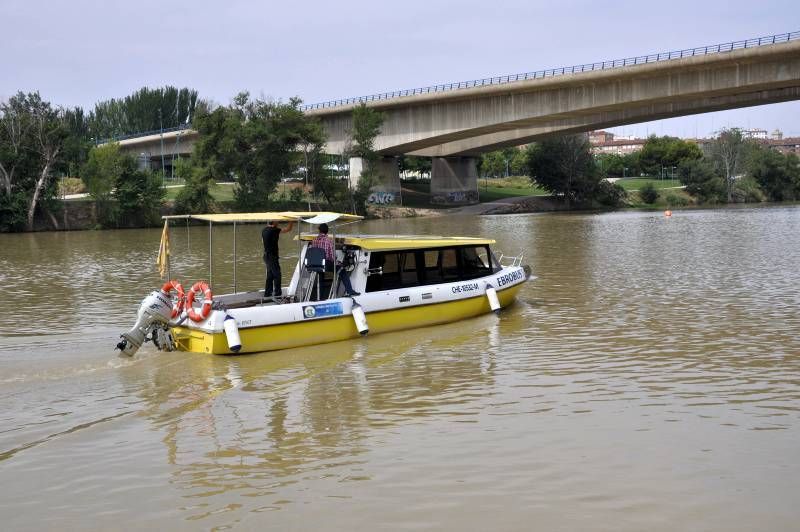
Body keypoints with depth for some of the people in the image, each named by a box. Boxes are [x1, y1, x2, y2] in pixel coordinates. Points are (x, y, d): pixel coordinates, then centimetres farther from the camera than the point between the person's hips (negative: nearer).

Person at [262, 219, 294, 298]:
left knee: (270, 275, 16)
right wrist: (291, 222, -1)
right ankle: (277, 294, -2)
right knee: (277, 275, -3)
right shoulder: (274, 230, -18)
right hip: (272, 256, -9)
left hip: (266, 255, 9)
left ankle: (267, 293, 21)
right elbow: (288, 229, -14)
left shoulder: (264, 230, 7)